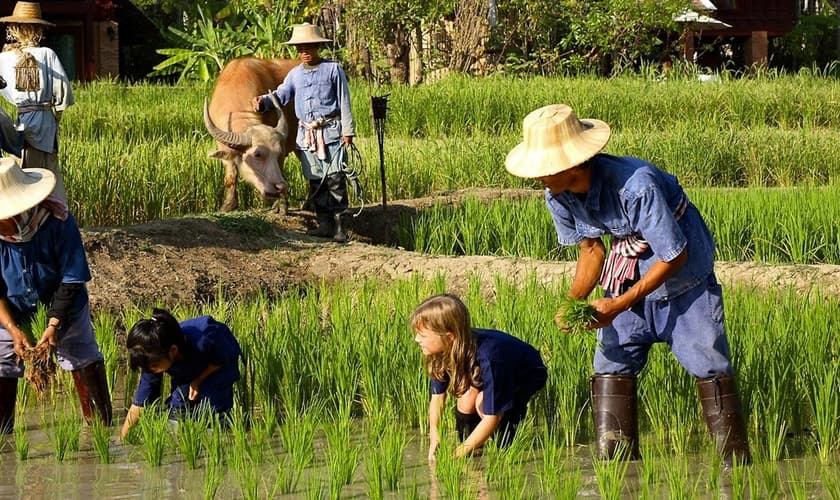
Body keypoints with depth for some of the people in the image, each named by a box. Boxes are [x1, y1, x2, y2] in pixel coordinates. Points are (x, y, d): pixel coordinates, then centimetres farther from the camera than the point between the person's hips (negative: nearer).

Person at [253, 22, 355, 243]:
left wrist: (348, 130, -5)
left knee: (335, 177, -9)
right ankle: (325, 223, 9)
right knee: (315, 179, 4)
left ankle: (338, 224, -5)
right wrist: (264, 101, -14)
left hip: (331, 131, -4)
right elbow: (281, 95, 8)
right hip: (306, 132, 4)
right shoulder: (295, 74, 14)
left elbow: (344, 102, 1)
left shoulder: (333, 69, 2)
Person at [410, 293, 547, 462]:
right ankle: (469, 449, -5)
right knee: (466, 395, -23)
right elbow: (437, 396, -9)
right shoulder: (444, 352, -21)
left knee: (484, 402, -31)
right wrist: (434, 437, -22)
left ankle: (507, 447, -9)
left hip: (529, 375, -6)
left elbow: (492, 418, -38)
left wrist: (459, 453, -35)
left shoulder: (487, 358, -42)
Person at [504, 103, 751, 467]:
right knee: (611, 364, 1)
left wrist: (617, 306, -27)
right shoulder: (558, 197, -15)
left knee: (708, 365, -8)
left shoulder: (635, 185, -37)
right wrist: (573, 302, -14)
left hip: (682, 273, -6)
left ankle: (737, 464, -1)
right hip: (629, 270, 6)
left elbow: (673, 256, -28)